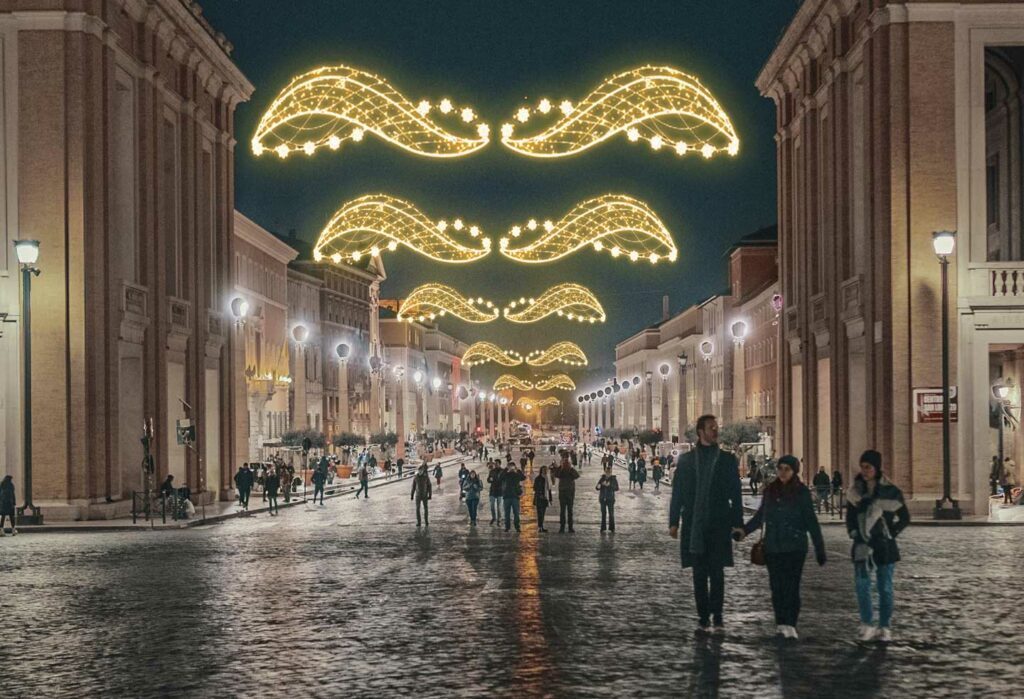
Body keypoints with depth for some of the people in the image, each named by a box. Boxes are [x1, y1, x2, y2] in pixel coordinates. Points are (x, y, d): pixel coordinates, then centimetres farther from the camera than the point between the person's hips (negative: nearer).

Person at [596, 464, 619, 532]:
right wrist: (598, 486, -19)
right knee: (603, 513, 5)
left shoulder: (613, 479, -1)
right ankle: (603, 527, 10)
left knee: (611, 513, -4)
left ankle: (612, 527, 4)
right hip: (603, 499, 2)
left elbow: (617, 488, -11)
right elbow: (597, 488, 5)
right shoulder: (602, 479, 6)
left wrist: (609, 485, -24)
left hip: (610, 499, -2)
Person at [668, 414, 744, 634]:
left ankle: (717, 617, 4)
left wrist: (737, 524, 1)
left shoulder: (727, 459, 6)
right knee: (699, 574, 5)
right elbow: (677, 493, 8)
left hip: (719, 525, -1)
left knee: (717, 573, -2)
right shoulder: (686, 460, 7)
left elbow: (735, 494, 6)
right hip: (694, 526, 1)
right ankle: (703, 617, 10)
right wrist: (674, 521, 2)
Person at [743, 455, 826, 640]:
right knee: (777, 587, 4)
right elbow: (760, 517, 18)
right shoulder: (770, 491, 8)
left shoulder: (801, 492, -2)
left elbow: (811, 522, -1)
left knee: (791, 587, -8)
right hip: (772, 548, 4)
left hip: (794, 548, -4)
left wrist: (819, 548, -3)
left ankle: (790, 625, -8)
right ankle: (781, 624, 10)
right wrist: (743, 530, 9)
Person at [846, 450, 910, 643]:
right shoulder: (855, 491, 5)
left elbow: (905, 518, 5)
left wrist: (891, 532, -3)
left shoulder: (890, 492, -3)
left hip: (885, 546, -2)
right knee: (862, 585, -7)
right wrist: (853, 532, 1)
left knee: (885, 588, 3)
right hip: (863, 545, 2)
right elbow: (850, 516, 14)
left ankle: (885, 627, 10)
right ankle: (866, 626, 1)